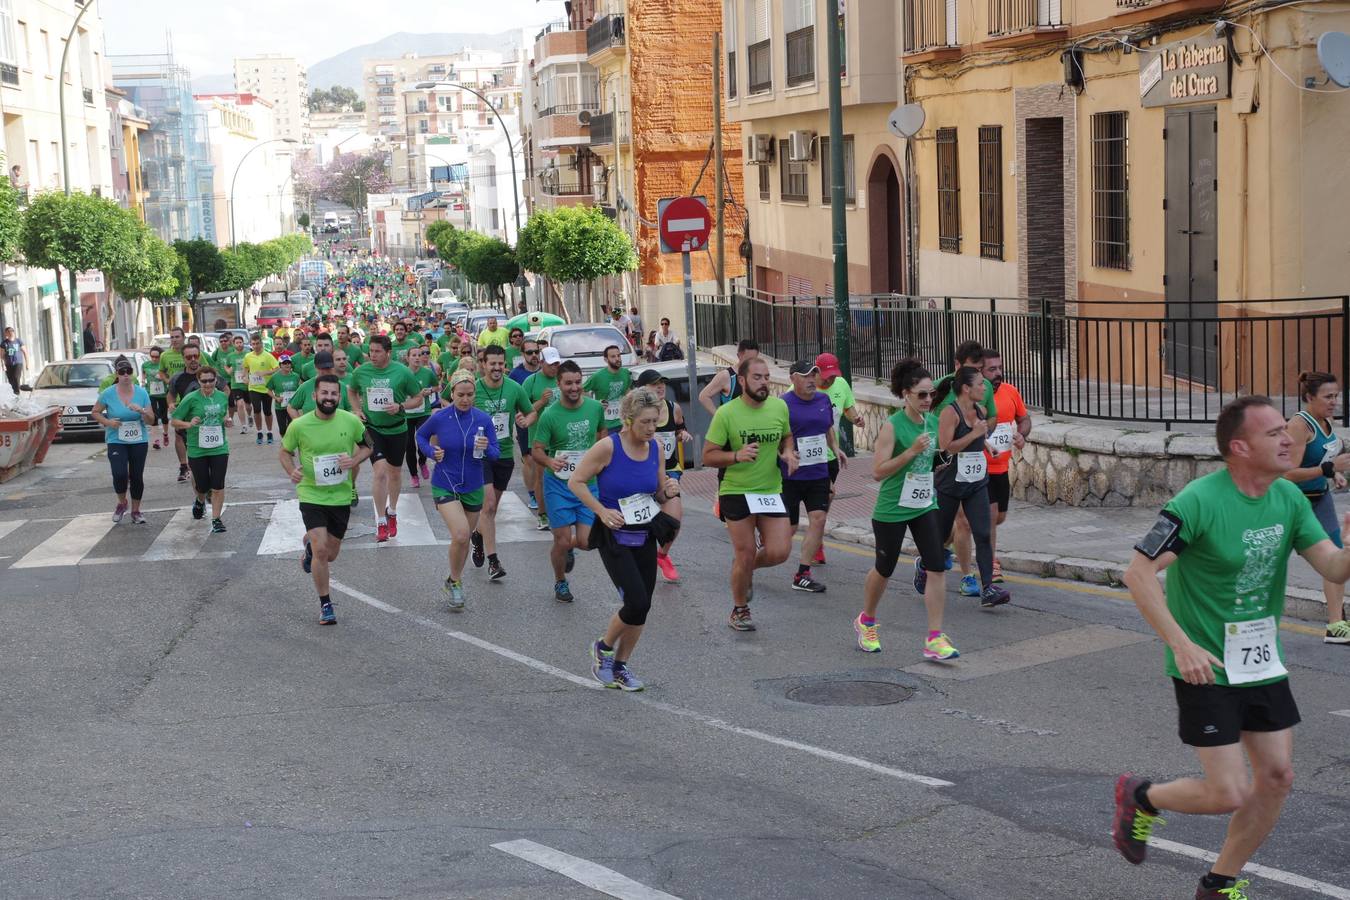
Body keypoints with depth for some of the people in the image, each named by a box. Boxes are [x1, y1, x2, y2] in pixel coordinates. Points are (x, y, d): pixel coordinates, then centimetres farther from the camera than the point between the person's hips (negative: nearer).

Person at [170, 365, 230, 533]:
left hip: (219, 449, 2)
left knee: (218, 487, -5)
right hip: (197, 450, -2)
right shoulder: (191, 399, -8)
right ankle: (200, 501, 44)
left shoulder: (223, 397, 4)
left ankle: (216, 520, 5)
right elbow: (175, 421, -5)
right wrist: (189, 424, -23)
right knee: (202, 486, 8)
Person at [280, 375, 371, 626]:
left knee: (331, 553, 14)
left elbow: (366, 445, 8)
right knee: (321, 550, -16)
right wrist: (291, 471, -17)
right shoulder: (299, 426, -12)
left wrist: (355, 459, -13)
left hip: (341, 496, 3)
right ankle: (325, 604, 2)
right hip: (311, 495, -3)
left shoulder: (351, 421, -8)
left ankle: (309, 547, 52)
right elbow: (285, 452, 3)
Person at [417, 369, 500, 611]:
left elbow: (495, 454, -4)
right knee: (460, 535, -19)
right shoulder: (440, 418, -11)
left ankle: (455, 579, 38)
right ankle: (455, 581, 3)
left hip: (473, 487, 3)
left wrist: (486, 448, -26)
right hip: (445, 486, -3)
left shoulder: (483, 419, -9)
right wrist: (431, 451, -10)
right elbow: (421, 435, 9)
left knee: (464, 539, 15)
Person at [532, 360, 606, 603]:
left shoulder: (595, 407, -2)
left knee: (586, 542, -6)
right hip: (558, 485, -2)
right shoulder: (550, 414, -12)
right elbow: (536, 449, -9)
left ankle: (569, 548, 32)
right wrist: (549, 461, -29)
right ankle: (560, 582, 25)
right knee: (562, 541, -2)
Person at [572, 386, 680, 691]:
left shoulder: (656, 447, 0)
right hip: (615, 537, -6)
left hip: (645, 537, 6)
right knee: (637, 603, -15)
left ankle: (620, 666, 26)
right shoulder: (608, 447, -17)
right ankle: (603, 648, 13)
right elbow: (576, 482, -9)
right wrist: (602, 511, -17)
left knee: (642, 608, 7)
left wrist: (669, 492, -11)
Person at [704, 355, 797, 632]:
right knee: (746, 554, 1)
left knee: (779, 552, -6)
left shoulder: (779, 407, 0)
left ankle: (744, 567, 28)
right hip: (736, 492, -4)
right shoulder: (726, 414, -12)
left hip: (771, 491, 4)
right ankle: (739, 610, 25)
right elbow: (708, 456, -9)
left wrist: (787, 453, -2)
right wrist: (737, 456, -26)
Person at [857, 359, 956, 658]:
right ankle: (866, 621, 38)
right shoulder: (892, 426, -16)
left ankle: (935, 639, -5)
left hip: (924, 506, 5)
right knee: (884, 569, 11)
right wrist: (911, 451, -26)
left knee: (937, 568, -8)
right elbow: (878, 471, -21)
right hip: (892, 509, -5)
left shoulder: (933, 421, 4)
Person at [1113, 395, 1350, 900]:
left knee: (1276, 777, 8)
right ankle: (1141, 797, 22)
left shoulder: (1289, 499, 0)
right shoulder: (1200, 501, -21)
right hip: (1207, 668, -7)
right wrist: (1182, 645, -24)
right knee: (1229, 793, -8)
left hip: (1265, 664, 7)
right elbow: (1139, 573, -20)